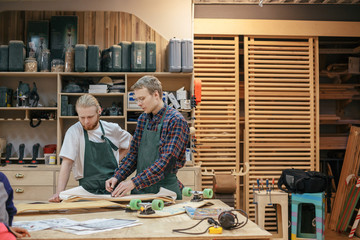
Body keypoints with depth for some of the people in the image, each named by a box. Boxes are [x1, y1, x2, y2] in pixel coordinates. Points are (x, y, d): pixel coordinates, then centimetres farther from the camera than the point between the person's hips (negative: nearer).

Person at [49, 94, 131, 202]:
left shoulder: (112, 129, 5)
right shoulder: (74, 132, -5)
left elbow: (130, 142, 24)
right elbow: (67, 163, -8)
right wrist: (59, 193, -18)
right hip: (88, 191, -1)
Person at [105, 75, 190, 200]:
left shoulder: (176, 121, -12)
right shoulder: (143, 119, 11)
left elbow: (166, 161, -19)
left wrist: (134, 182, -23)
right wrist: (117, 177, 0)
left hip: (165, 190, -5)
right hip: (139, 189, 5)